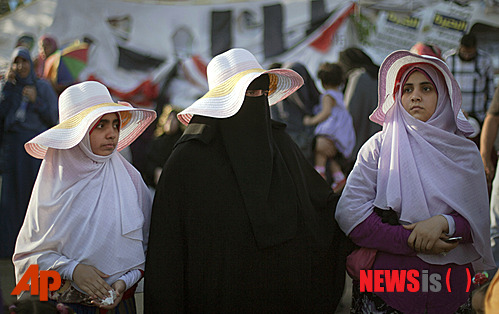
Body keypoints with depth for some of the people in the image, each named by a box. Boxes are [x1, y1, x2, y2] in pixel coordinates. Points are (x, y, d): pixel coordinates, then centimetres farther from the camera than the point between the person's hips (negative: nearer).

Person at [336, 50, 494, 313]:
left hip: (449, 288, 2)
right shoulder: (379, 147, -3)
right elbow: (350, 213, -12)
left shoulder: (465, 152, 4)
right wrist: (411, 241, -19)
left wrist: (444, 223, -20)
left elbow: (479, 221, 1)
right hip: (386, 281, -2)